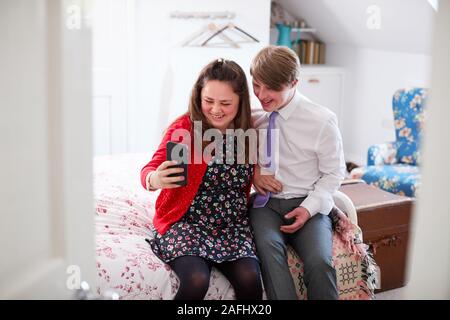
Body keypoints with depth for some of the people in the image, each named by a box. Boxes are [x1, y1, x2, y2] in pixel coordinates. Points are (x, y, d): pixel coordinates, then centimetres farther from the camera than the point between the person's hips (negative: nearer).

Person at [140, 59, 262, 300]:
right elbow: (150, 169, -14)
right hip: (186, 221, -3)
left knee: (250, 279, -23)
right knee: (196, 281, -29)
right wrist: (154, 179, -36)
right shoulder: (184, 128, -8)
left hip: (233, 225, 3)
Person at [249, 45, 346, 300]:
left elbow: (334, 173, 2)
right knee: (267, 246, -33)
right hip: (265, 203, 2)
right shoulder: (252, 116, 1)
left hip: (307, 204, -1)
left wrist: (309, 208, -12)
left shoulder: (322, 120, -6)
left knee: (320, 261, -29)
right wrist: (253, 172, -4)